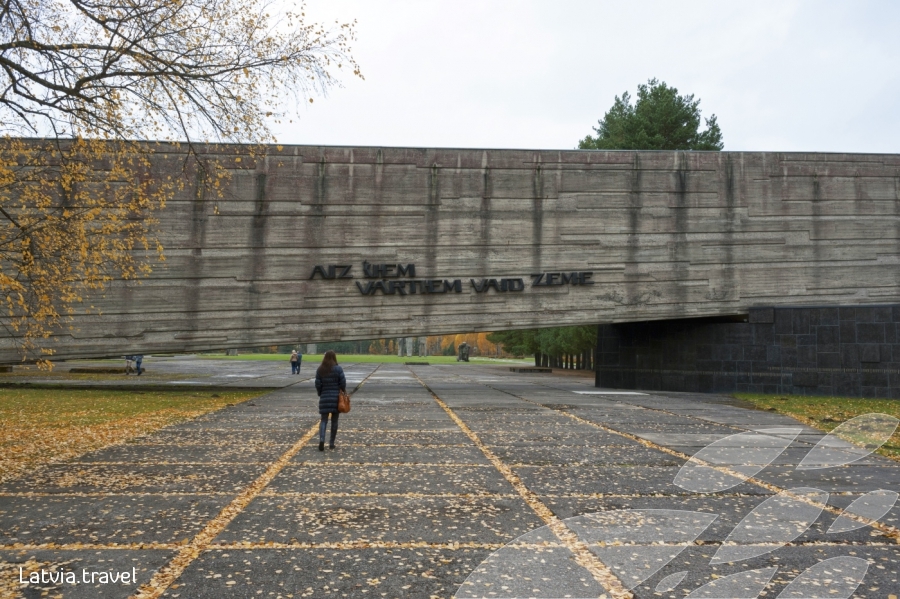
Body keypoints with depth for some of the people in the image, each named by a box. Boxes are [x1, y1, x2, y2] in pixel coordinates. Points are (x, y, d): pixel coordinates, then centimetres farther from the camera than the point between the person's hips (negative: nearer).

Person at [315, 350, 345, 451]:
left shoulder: (319, 370, -1)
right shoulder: (338, 369, -7)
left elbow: (318, 385, -1)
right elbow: (343, 383, -6)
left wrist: (320, 394, 14)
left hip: (324, 398, 1)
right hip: (336, 397, -1)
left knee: (324, 420, 6)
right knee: (334, 421, 9)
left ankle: (321, 439, -17)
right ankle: (331, 443, 13)